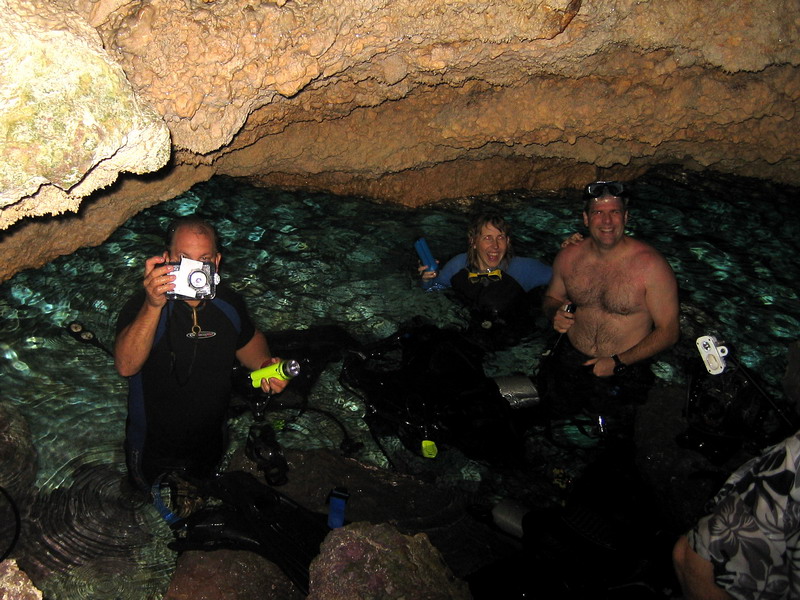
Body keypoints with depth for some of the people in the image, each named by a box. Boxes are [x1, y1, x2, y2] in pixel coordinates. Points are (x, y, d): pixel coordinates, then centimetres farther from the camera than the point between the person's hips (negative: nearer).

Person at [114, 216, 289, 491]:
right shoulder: (143, 306, -28)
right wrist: (152, 306, -56)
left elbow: (249, 339, 7)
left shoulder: (229, 303, -14)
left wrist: (264, 364, -14)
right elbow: (126, 366, -44)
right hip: (153, 454, -3)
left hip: (211, 446, 3)